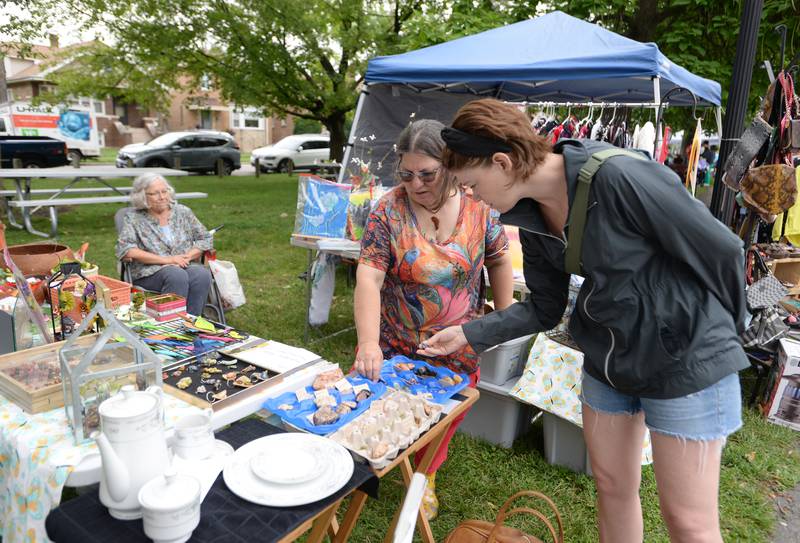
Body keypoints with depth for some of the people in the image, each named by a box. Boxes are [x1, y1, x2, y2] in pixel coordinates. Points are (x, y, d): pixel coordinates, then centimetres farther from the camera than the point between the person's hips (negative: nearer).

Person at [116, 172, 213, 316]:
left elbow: (205, 239, 12)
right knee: (177, 275, -35)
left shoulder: (183, 212, 14)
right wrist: (166, 259, -16)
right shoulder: (133, 219, 5)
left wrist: (187, 256, -8)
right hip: (149, 271, -2)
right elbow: (125, 250, -9)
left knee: (202, 274, -31)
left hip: (186, 266, 3)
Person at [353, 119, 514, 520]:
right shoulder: (389, 211, -15)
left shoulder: (476, 207, -9)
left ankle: (425, 476, 41)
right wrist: (368, 342, -33)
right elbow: (369, 276, -22)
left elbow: (499, 260, 4)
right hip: (395, 346, -1)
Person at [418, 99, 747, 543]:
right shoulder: (532, 217, -4)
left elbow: (721, 251, -16)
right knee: (611, 487, 18)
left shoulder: (619, 177, -28)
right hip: (606, 359, 7)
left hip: (685, 359, -6)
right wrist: (468, 334, 2)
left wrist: (725, 335, 0)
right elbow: (545, 309, 7)